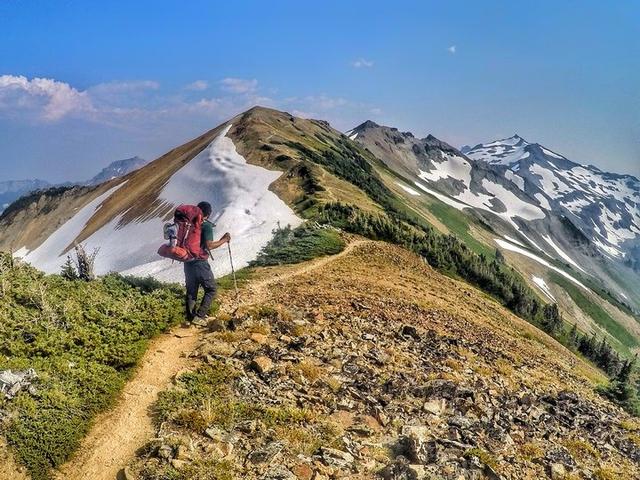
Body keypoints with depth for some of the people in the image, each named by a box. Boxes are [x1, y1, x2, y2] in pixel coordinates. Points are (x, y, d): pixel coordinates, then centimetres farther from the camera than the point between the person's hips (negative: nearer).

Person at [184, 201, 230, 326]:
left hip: (188, 262, 7)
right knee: (211, 290, 5)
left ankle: (190, 316, 20)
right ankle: (199, 316, -2)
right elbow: (209, 246, -19)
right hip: (200, 263, -7)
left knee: (191, 290, 16)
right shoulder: (207, 226, -11)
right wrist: (223, 240, -8)